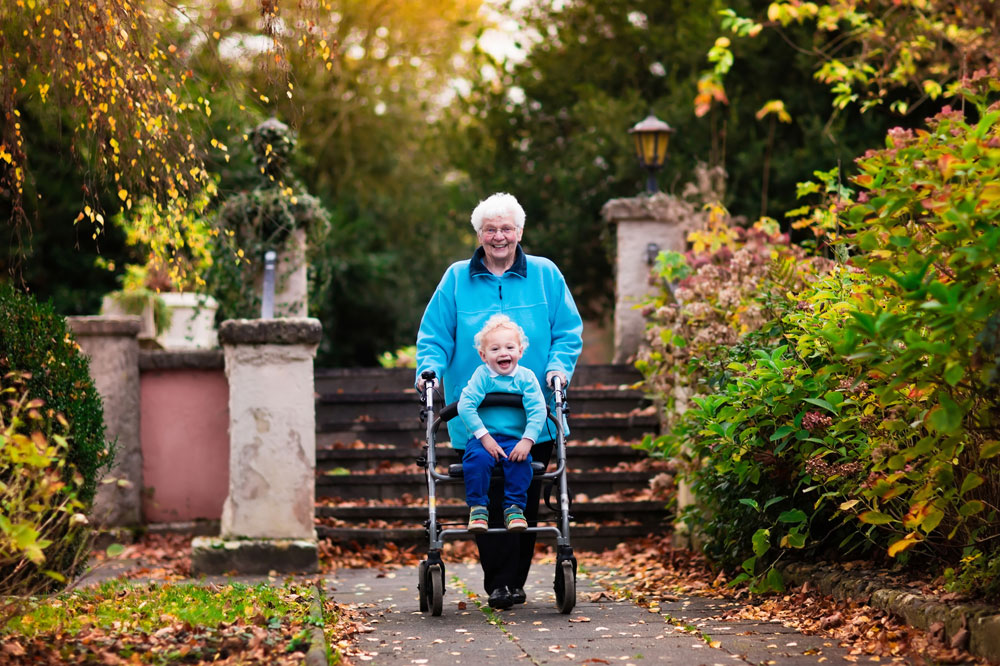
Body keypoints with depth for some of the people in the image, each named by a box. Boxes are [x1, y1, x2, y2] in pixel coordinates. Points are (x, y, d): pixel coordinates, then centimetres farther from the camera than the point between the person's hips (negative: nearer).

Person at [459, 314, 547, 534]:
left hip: (515, 440, 1)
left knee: (520, 460, -30)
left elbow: (537, 411, -6)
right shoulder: (481, 376, 0)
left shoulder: (526, 377, 2)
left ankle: (514, 507, -14)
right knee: (477, 458, -30)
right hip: (483, 438, 0)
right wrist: (484, 437, -17)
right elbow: (465, 405, -11)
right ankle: (478, 507, -15)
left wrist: (527, 441, -19)